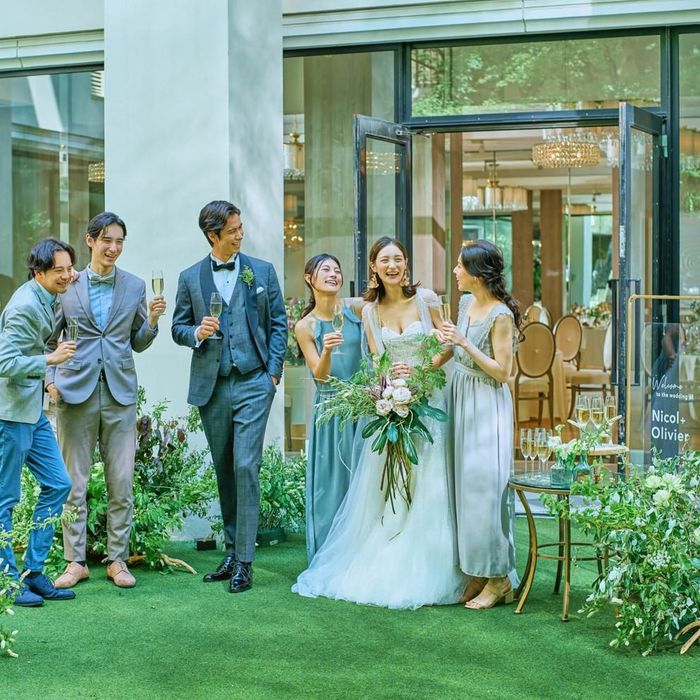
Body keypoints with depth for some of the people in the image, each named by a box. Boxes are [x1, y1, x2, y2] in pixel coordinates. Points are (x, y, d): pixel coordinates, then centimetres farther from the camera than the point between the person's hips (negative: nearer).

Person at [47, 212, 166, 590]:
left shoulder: (135, 286, 8)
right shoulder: (68, 284, 3)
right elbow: (49, 338, 9)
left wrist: (152, 320, -5)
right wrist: (51, 379, -3)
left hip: (120, 392, 1)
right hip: (76, 390, -1)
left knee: (122, 482, 2)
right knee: (74, 481, 3)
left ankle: (118, 559, 12)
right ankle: (76, 560, 12)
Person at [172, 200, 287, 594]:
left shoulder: (263, 272, 6)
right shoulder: (190, 278, 8)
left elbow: (279, 324, 7)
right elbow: (178, 327, 12)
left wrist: (274, 372, -2)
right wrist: (196, 333, -10)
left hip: (253, 383, -2)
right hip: (212, 387, 3)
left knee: (245, 467, -11)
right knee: (224, 471, 10)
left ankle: (244, 561, -9)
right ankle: (233, 549, 22)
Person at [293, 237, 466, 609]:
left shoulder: (426, 299, -2)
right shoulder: (370, 311, 5)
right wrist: (391, 374, -17)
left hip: (428, 398, -2)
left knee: (427, 487, -3)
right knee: (384, 490, 3)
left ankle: (424, 573, 4)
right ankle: (383, 568, 11)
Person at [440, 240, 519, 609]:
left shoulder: (500, 316, -16)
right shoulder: (465, 303, 8)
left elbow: (502, 372, -16)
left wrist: (463, 342, -20)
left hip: (487, 406, -8)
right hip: (460, 399, 8)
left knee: (484, 486, -6)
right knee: (465, 486, 9)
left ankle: (498, 578, 5)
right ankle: (477, 575, 16)